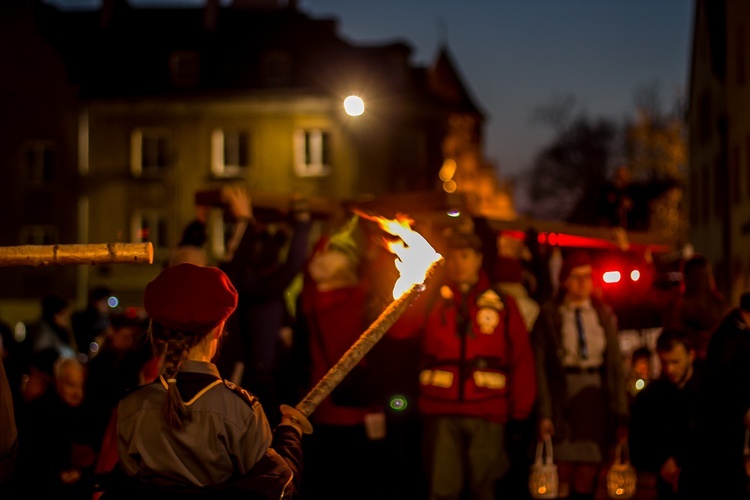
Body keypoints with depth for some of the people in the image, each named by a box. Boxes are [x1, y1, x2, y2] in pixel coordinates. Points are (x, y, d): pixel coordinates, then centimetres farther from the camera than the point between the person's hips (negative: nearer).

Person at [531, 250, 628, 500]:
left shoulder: (604, 315, 11)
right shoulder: (549, 315, 1)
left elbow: (616, 364, 9)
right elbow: (541, 366, -3)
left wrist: (621, 413, 3)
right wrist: (544, 412, -11)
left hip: (596, 395, 3)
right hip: (562, 394, -3)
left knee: (586, 480, 0)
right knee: (563, 477, -5)